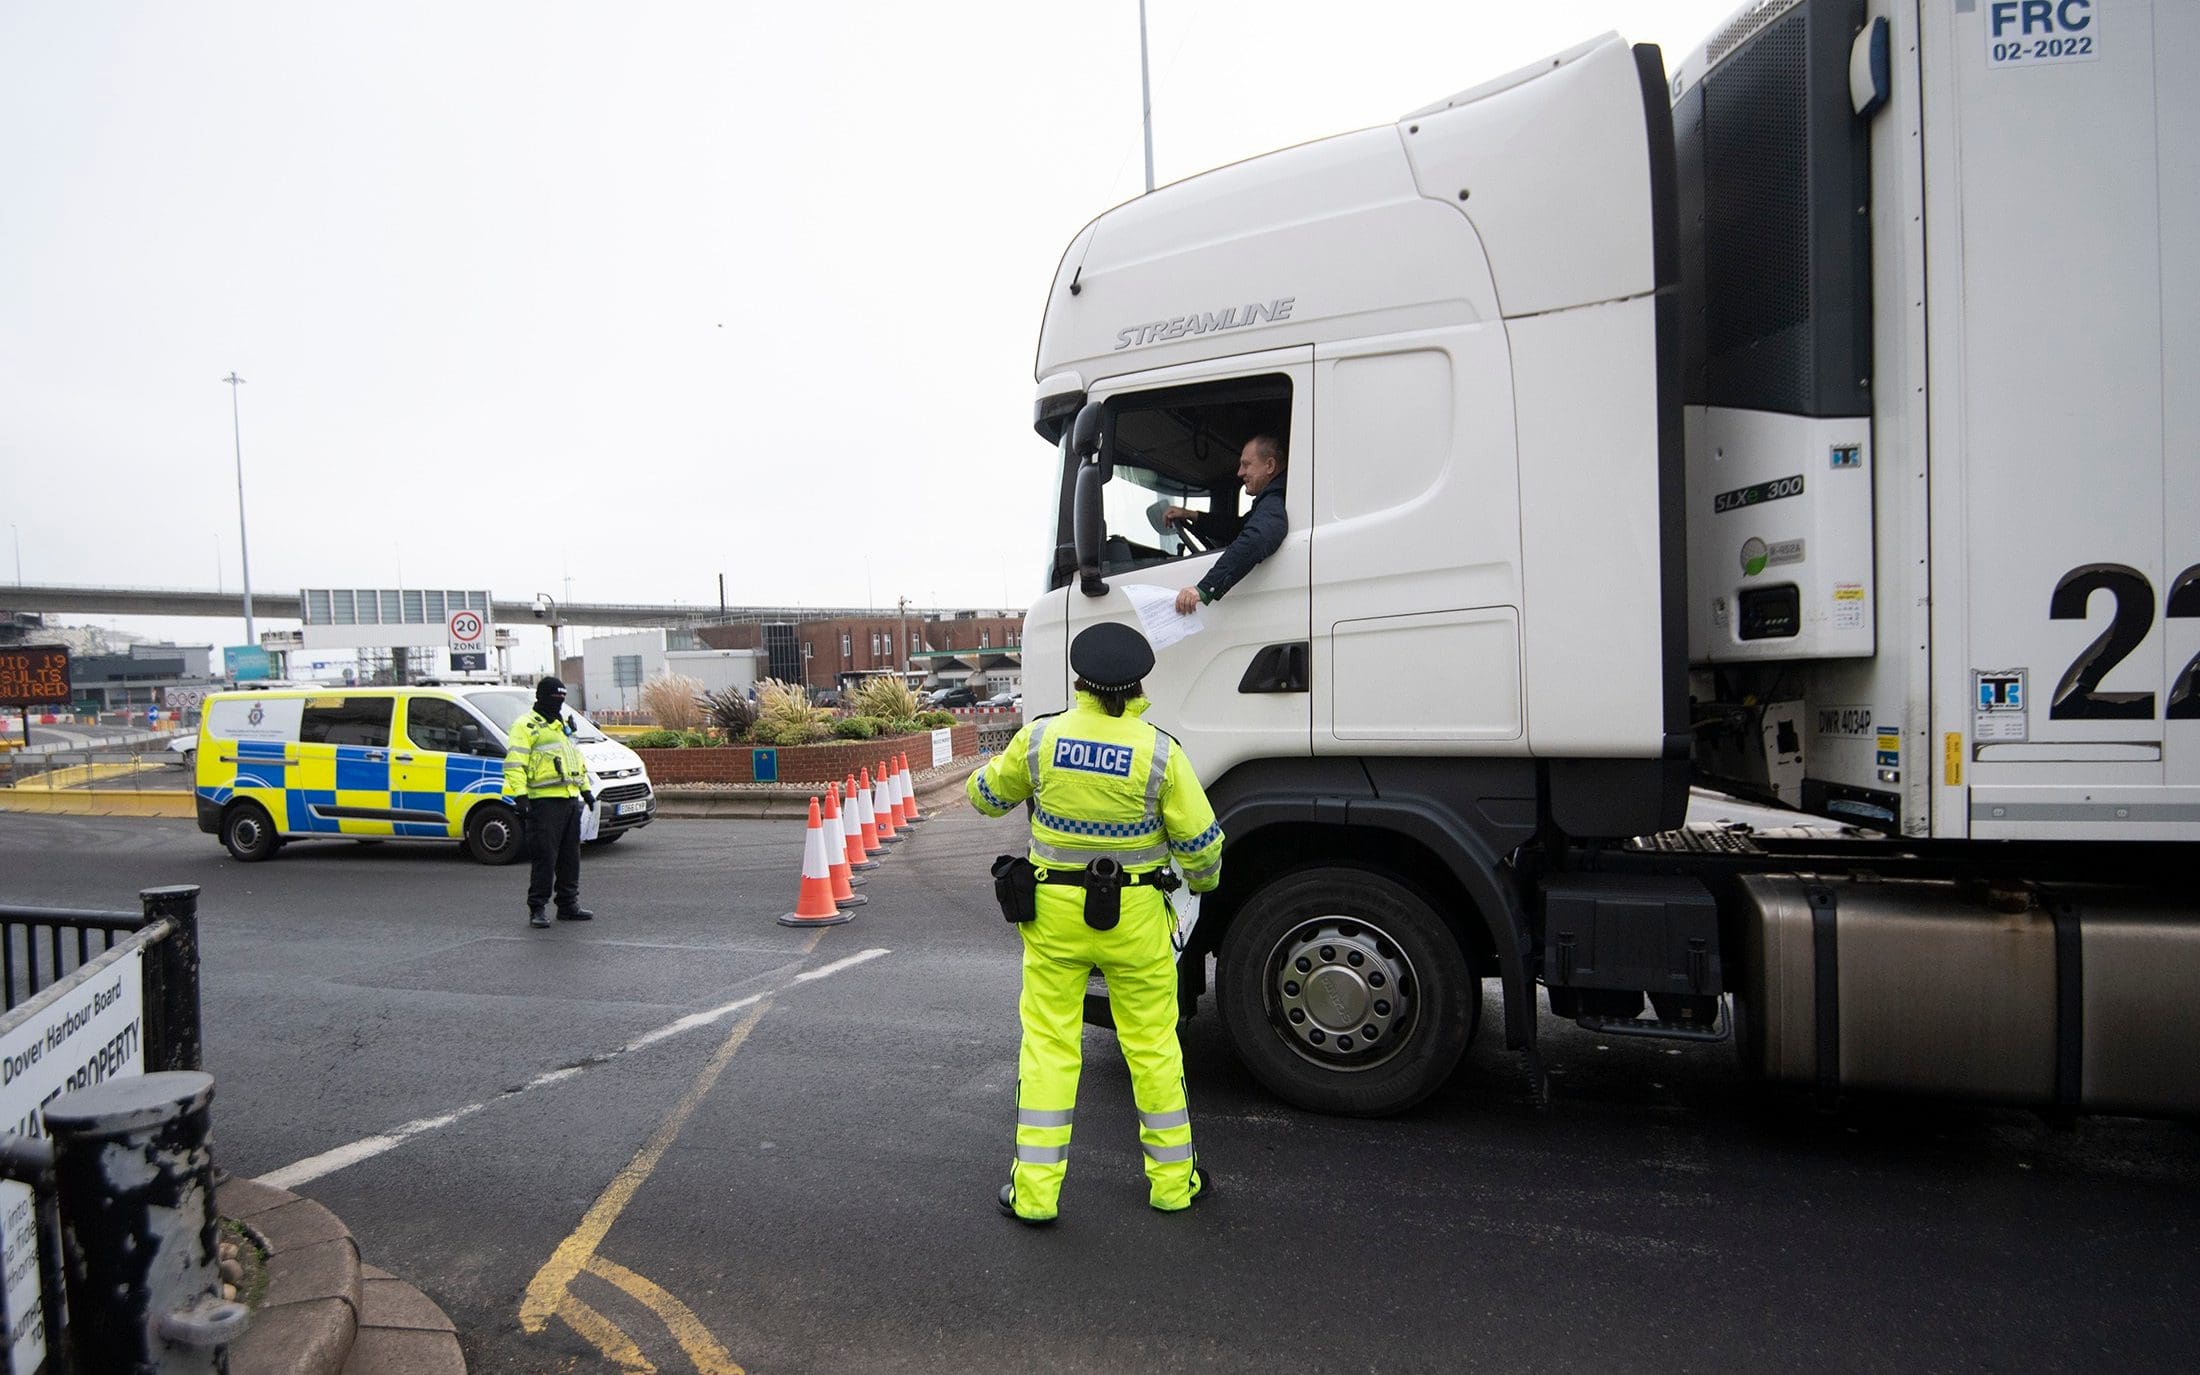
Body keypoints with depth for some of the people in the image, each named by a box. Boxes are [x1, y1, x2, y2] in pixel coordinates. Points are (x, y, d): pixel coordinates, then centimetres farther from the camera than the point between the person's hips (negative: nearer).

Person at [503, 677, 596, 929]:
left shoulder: (564, 725, 23)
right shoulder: (526, 726, -4)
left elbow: (578, 761, 31)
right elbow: (514, 764, -13)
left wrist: (585, 790, 28)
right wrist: (519, 795, -22)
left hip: (571, 800, 8)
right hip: (545, 801, -8)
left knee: (570, 856, 11)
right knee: (544, 857, -7)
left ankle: (569, 905, 18)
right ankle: (536, 909, 0)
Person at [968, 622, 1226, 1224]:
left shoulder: (1040, 738, -7)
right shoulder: (1160, 751, -11)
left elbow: (988, 796, 9)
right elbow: (1200, 840, -7)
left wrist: (989, 770, 33)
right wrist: (1204, 881, 14)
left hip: (1053, 911, 1)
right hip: (1134, 916, -1)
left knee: (1048, 1045, 10)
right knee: (1153, 1044, 13)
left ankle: (1034, 1190, 15)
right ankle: (1173, 1179, 26)